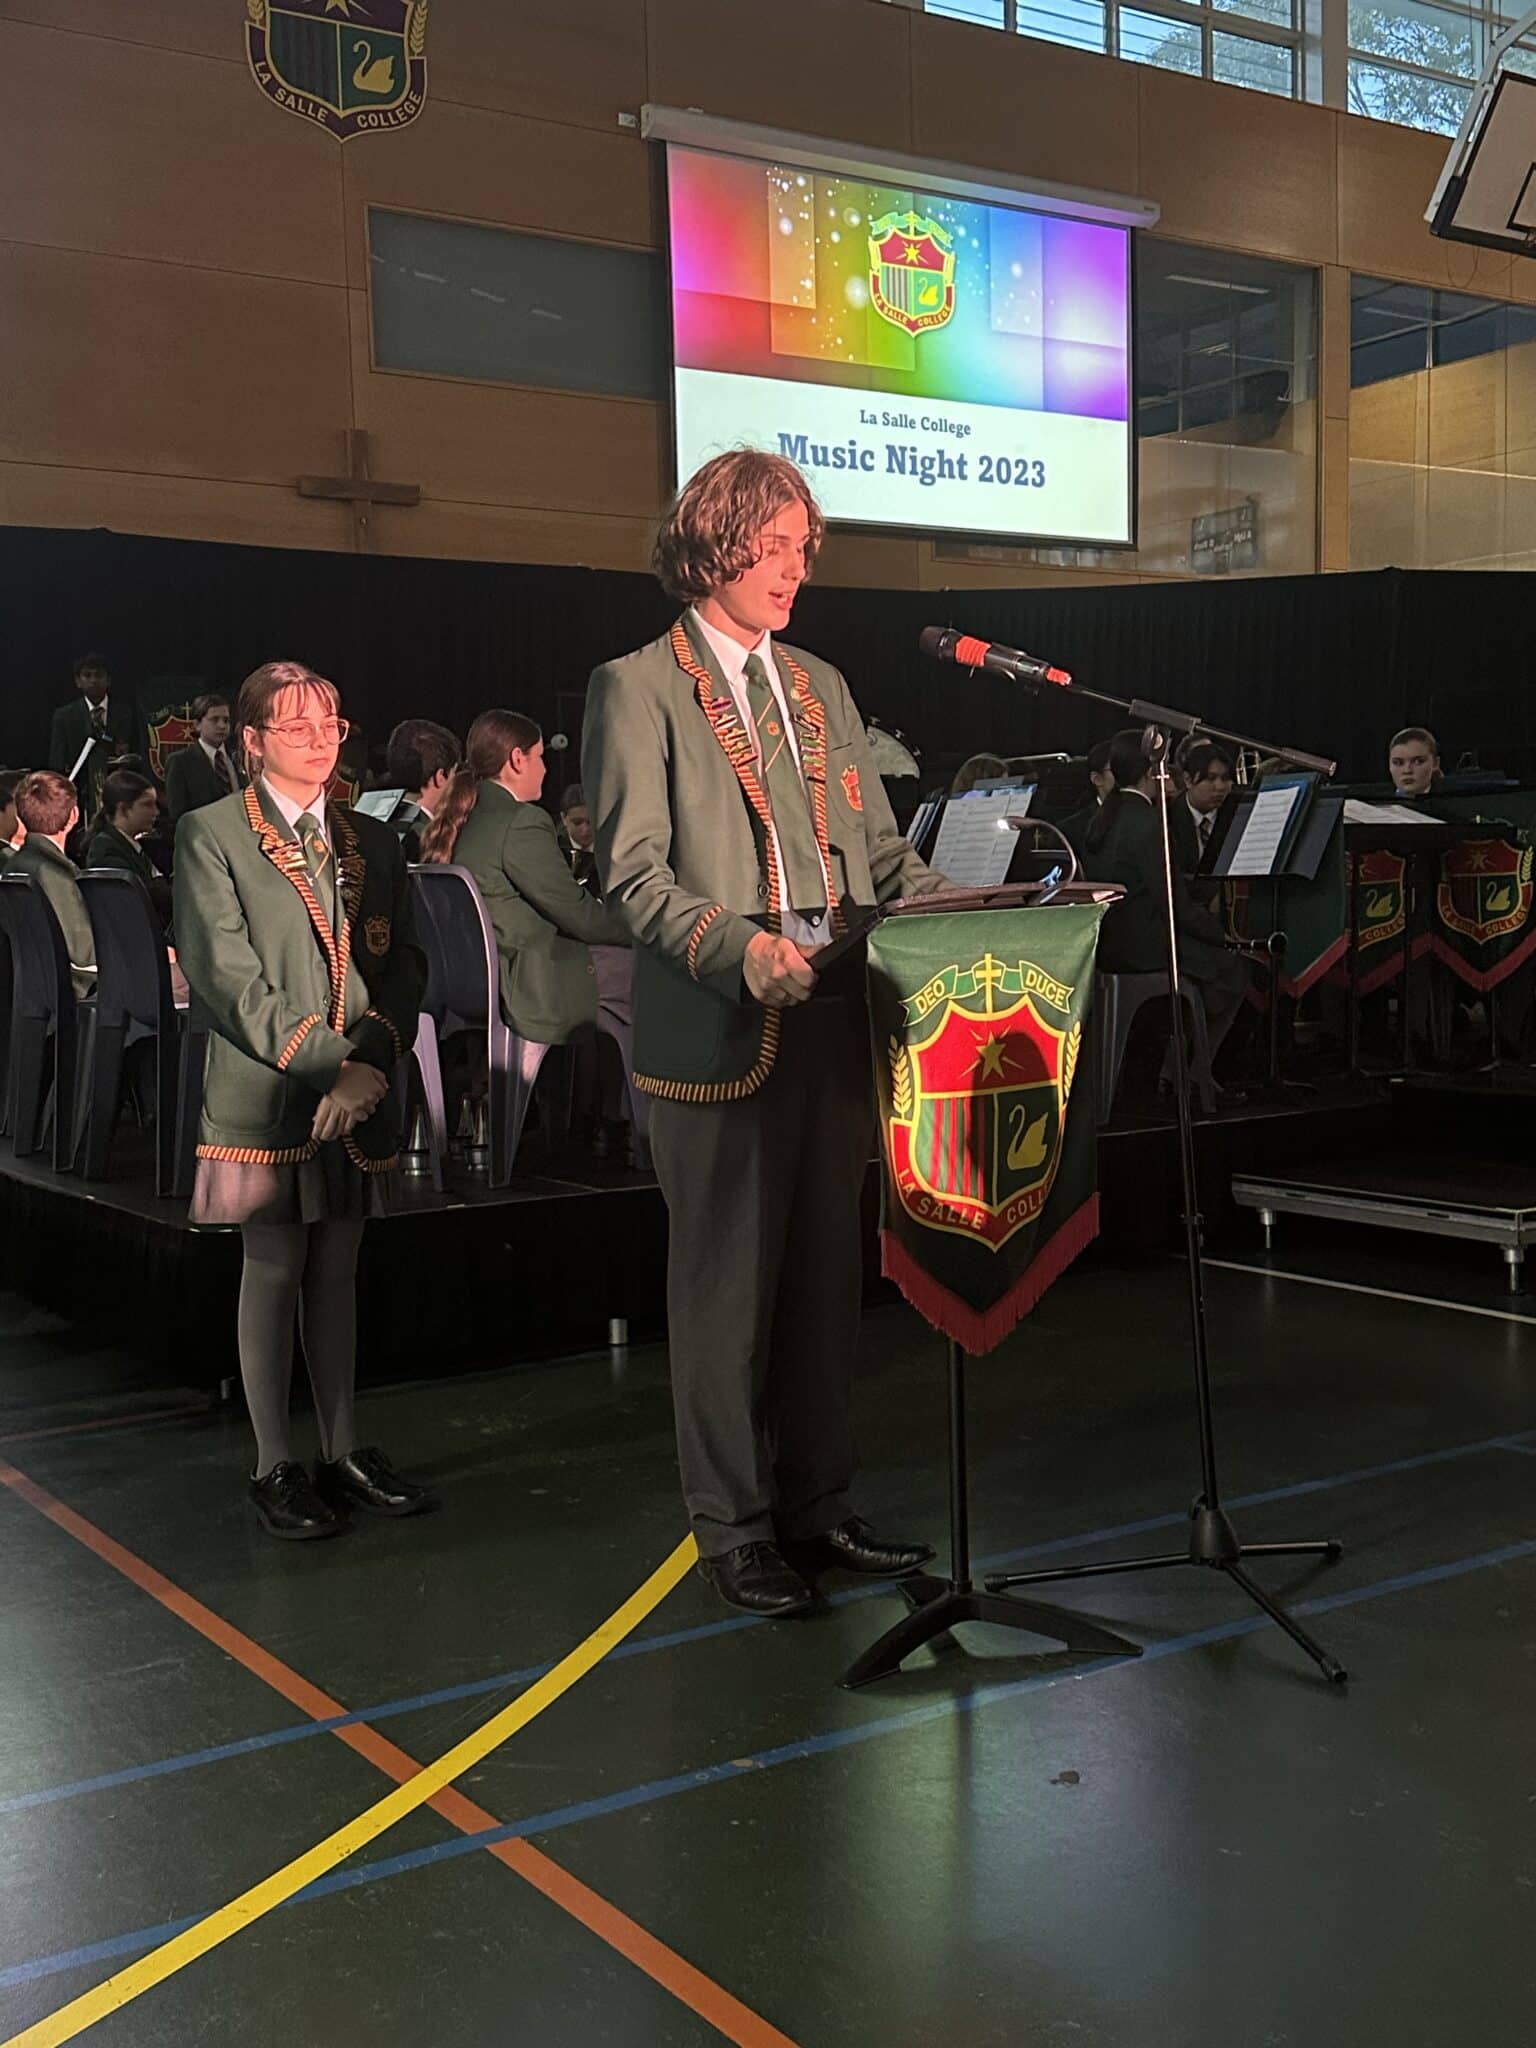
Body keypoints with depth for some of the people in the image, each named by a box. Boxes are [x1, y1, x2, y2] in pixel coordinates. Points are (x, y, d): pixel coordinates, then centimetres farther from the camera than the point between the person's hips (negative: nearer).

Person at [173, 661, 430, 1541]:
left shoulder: (373, 840, 14)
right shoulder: (211, 835, -1)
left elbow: (404, 965, 7)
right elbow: (228, 975, -9)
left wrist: (371, 1063, -10)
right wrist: (325, 1061, -16)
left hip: (361, 1093, 4)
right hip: (266, 1093, -4)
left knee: (337, 1271, 10)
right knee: (274, 1272, 0)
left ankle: (345, 1452, 18)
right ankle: (276, 1465, 8)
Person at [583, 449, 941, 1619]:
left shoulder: (821, 687, 19)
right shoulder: (639, 688, -1)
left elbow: (881, 850, 17)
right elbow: (633, 874, -9)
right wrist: (740, 946, -24)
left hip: (838, 1024, 6)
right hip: (720, 1033, -6)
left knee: (827, 1274, 12)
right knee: (727, 1283, 1)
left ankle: (817, 1504, 25)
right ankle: (734, 1529, 14)